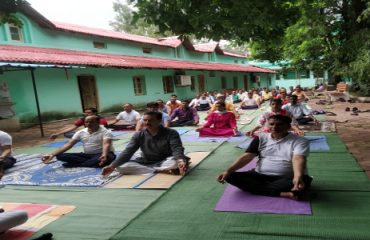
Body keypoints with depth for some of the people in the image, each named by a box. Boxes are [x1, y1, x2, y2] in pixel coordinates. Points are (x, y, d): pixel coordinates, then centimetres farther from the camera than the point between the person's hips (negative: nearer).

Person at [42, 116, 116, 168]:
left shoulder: (106, 132, -12)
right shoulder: (81, 132, 4)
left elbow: (106, 144, -30)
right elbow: (68, 144, 0)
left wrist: (104, 155, -53)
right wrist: (52, 155, -12)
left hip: (102, 155, -5)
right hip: (87, 155, 5)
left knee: (109, 157, -43)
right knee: (60, 156, -11)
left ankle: (74, 164, -31)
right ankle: (93, 162, -23)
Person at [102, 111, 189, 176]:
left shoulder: (171, 133, -15)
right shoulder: (139, 135, -6)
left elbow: (177, 149, -28)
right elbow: (127, 152, -11)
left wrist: (180, 161, -52)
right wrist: (112, 166, -24)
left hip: (165, 161, -4)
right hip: (145, 162, 4)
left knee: (176, 162, -38)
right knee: (121, 167, -21)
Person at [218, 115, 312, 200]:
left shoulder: (300, 141, -2)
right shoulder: (261, 138, 7)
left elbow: (298, 159, -20)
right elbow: (246, 157, -1)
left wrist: (298, 177, -42)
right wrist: (228, 171, -15)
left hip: (286, 178, -3)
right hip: (260, 176, 3)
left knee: (305, 180, -35)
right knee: (231, 176, -20)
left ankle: (258, 188, -24)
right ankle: (281, 193, -25)